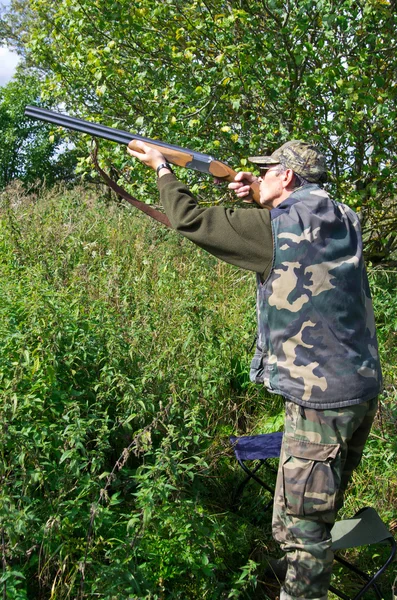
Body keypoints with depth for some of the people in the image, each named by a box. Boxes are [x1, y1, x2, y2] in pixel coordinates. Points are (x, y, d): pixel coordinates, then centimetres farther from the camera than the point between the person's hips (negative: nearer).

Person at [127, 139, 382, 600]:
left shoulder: (278, 225, -14)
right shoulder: (342, 219, 7)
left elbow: (188, 219, -6)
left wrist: (161, 167, 9)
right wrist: (260, 198, 18)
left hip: (320, 398, -9)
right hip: (362, 388, 9)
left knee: (300, 528, 2)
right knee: (319, 517, 24)